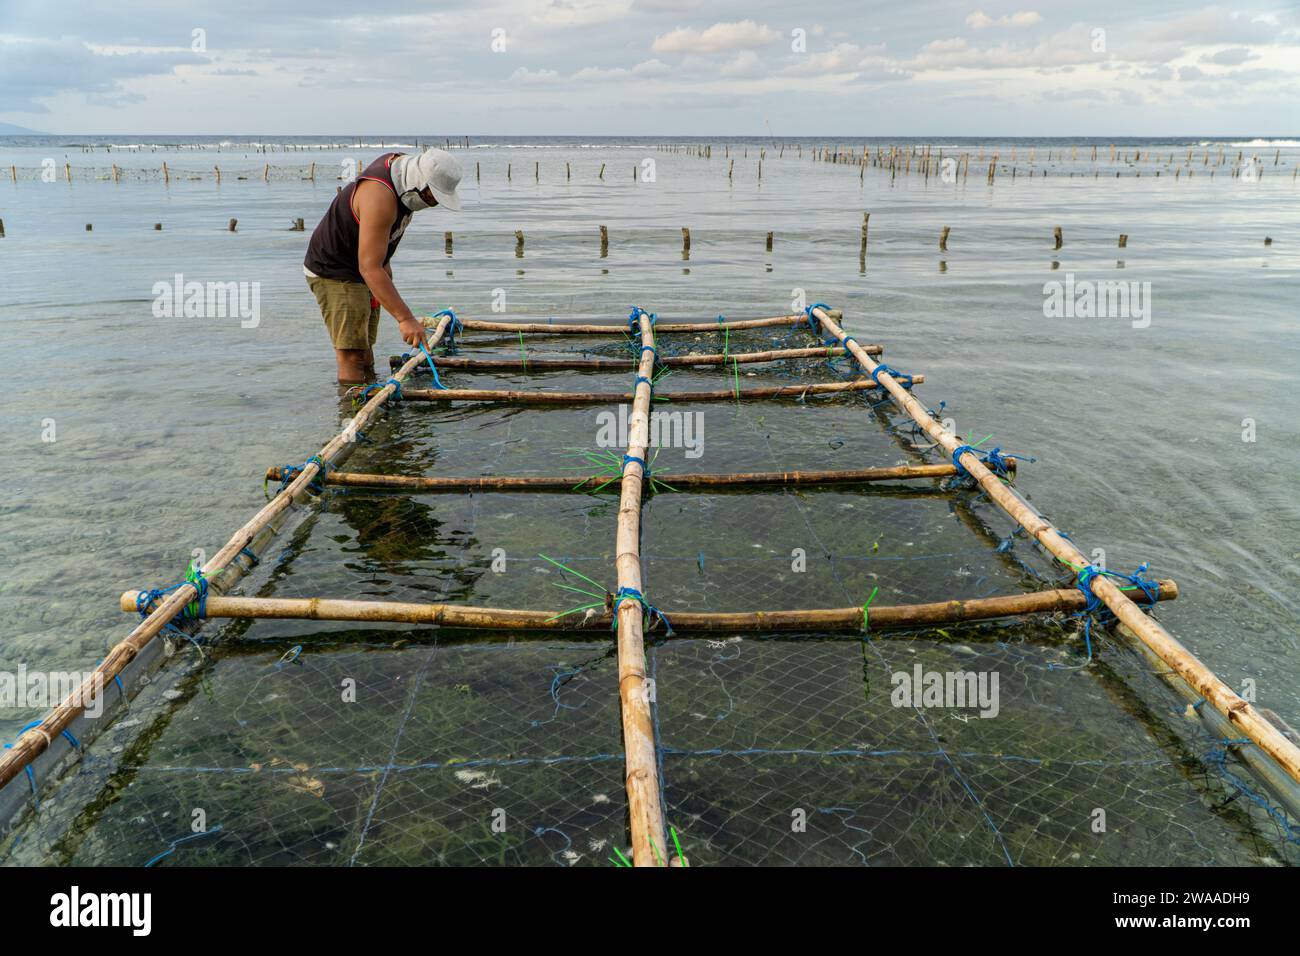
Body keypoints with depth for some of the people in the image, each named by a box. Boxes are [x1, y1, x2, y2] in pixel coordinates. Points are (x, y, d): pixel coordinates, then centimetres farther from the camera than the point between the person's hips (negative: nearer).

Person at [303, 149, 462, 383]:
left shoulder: (405, 164, -5)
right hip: (333, 271, -10)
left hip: (362, 269, 10)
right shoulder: (380, 197, -34)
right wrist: (405, 318, -42)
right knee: (351, 354, -15)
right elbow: (369, 268, -38)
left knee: (364, 348, 15)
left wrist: (384, 263, 16)